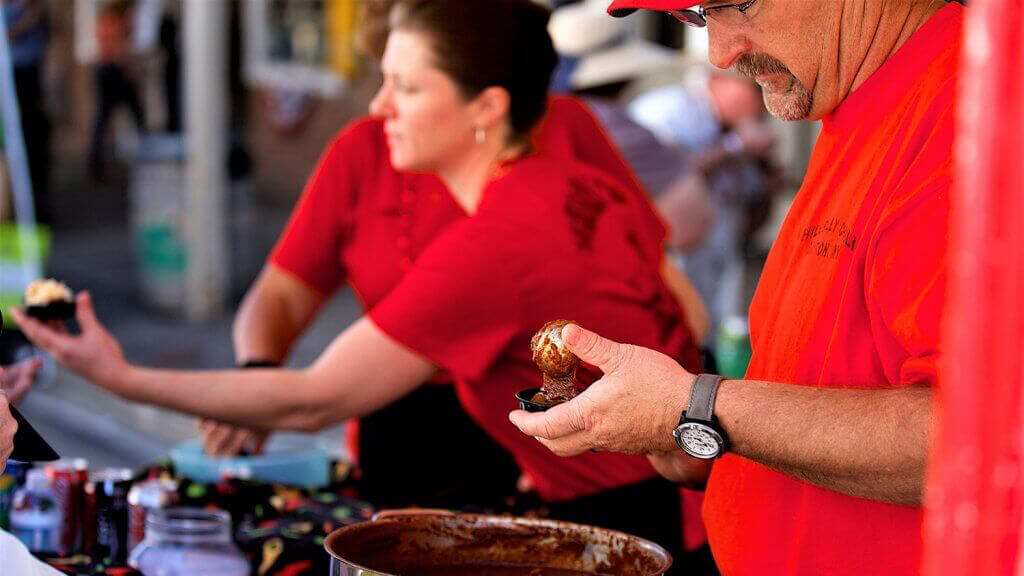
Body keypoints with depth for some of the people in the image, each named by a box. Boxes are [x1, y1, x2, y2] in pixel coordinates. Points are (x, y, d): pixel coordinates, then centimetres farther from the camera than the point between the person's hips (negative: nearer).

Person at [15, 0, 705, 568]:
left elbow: (312, 401, -20)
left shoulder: (486, 250, -24)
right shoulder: (588, 187, 1)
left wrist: (124, 378, -13)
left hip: (637, 532, -9)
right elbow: (685, 317, 14)